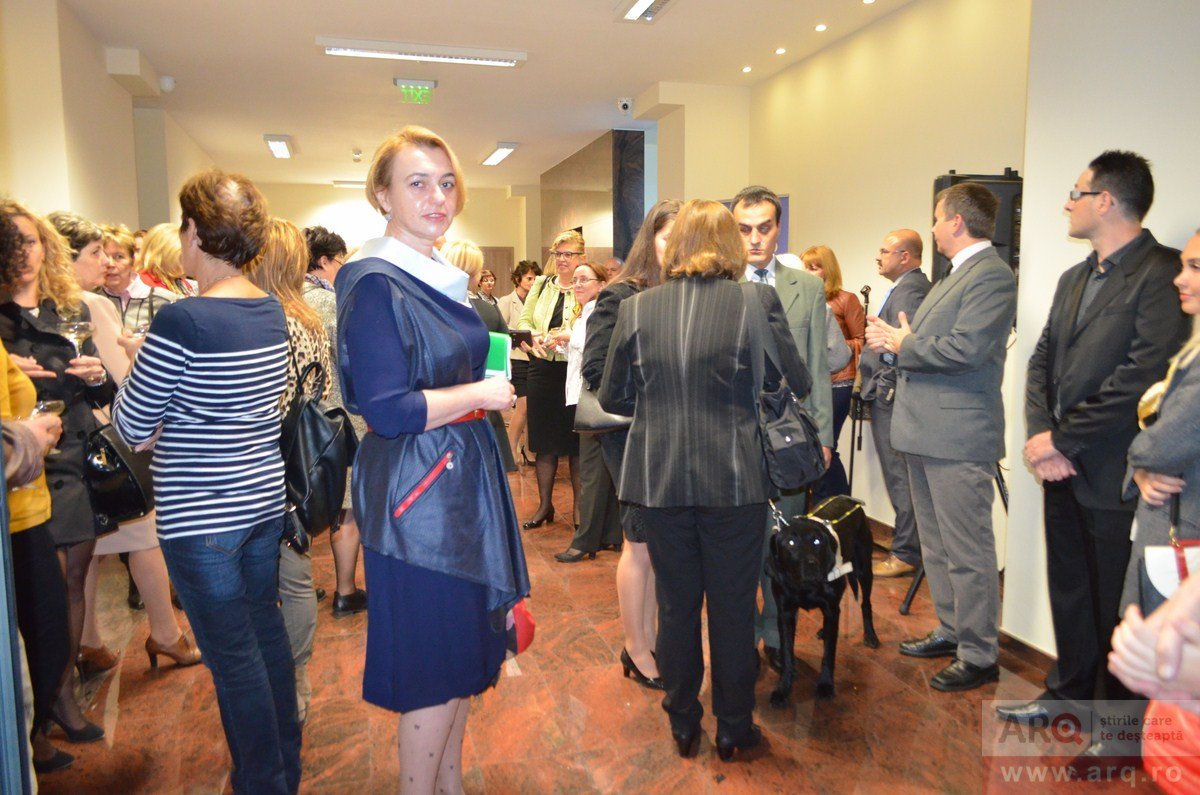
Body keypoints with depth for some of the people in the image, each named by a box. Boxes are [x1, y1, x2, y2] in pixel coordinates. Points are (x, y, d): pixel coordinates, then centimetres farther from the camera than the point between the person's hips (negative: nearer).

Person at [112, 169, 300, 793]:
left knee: (233, 657, 7)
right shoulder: (272, 313, 2)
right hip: (265, 499, 8)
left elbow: (131, 427, -10)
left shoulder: (181, 322, -21)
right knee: (266, 630, 20)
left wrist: (130, 362, 6)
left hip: (201, 516, -7)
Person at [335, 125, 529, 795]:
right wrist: (480, 393, -15)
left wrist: (493, 387, 7)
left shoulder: (445, 279, 12)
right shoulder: (376, 285, -15)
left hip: (465, 483, 9)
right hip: (419, 495, -9)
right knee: (434, 667, 4)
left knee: (466, 656, 18)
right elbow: (386, 410, -23)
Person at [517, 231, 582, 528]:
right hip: (543, 368, 4)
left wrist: (564, 336, -27)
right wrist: (534, 337, -11)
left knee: (576, 439, 5)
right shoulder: (541, 284, 13)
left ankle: (578, 504, 20)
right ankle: (545, 504, 23)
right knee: (543, 438, 10)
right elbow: (523, 320, 9)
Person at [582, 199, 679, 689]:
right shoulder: (621, 297, -9)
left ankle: (650, 638, 29)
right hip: (633, 436, -5)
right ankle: (637, 649, 23)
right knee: (642, 543, 6)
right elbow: (596, 370, -14)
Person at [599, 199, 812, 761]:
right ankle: (733, 730, 29)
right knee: (733, 607, 13)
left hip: (660, 479, 2)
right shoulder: (757, 302, -7)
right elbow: (798, 385, 0)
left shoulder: (636, 308, -2)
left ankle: (682, 725, 31)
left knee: (677, 604, 16)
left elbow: (612, 398, 4)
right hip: (735, 481, -1)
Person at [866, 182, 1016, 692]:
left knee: (967, 552, 0)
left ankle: (979, 657, 13)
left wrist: (902, 344, -12)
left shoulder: (991, 275, -13)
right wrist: (897, 339, 0)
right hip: (925, 431, 10)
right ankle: (950, 631, 34)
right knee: (936, 546, 20)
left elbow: (967, 348, -25)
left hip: (958, 435, -10)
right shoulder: (957, 275, 18)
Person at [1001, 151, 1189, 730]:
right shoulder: (1073, 279, 14)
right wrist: (1040, 435, -5)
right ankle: (1070, 690, 36)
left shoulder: (1162, 273, -13)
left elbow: (1143, 378, -21)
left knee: (1114, 603, 6)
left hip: (1112, 475, -7)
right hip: (1062, 467, 8)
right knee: (1069, 589, 19)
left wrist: (1061, 438, -15)